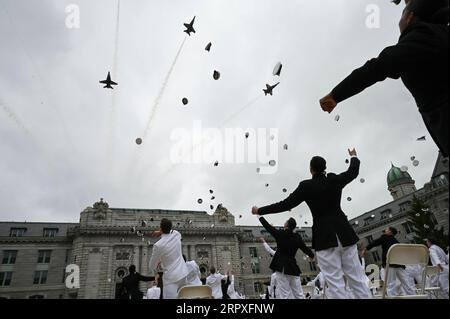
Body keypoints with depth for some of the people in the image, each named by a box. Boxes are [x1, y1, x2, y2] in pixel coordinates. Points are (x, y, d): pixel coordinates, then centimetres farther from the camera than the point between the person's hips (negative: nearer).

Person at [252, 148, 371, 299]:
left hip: (324, 236, -4)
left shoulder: (306, 186, -4)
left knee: (335, 283, -3)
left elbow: (285, 204, -4)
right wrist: (353, 157, 46)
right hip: (344, 233, 4)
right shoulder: (335, 180, 6)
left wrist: (260, 211, 5)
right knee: (357, 278, 7)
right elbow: (353, 172, 25)